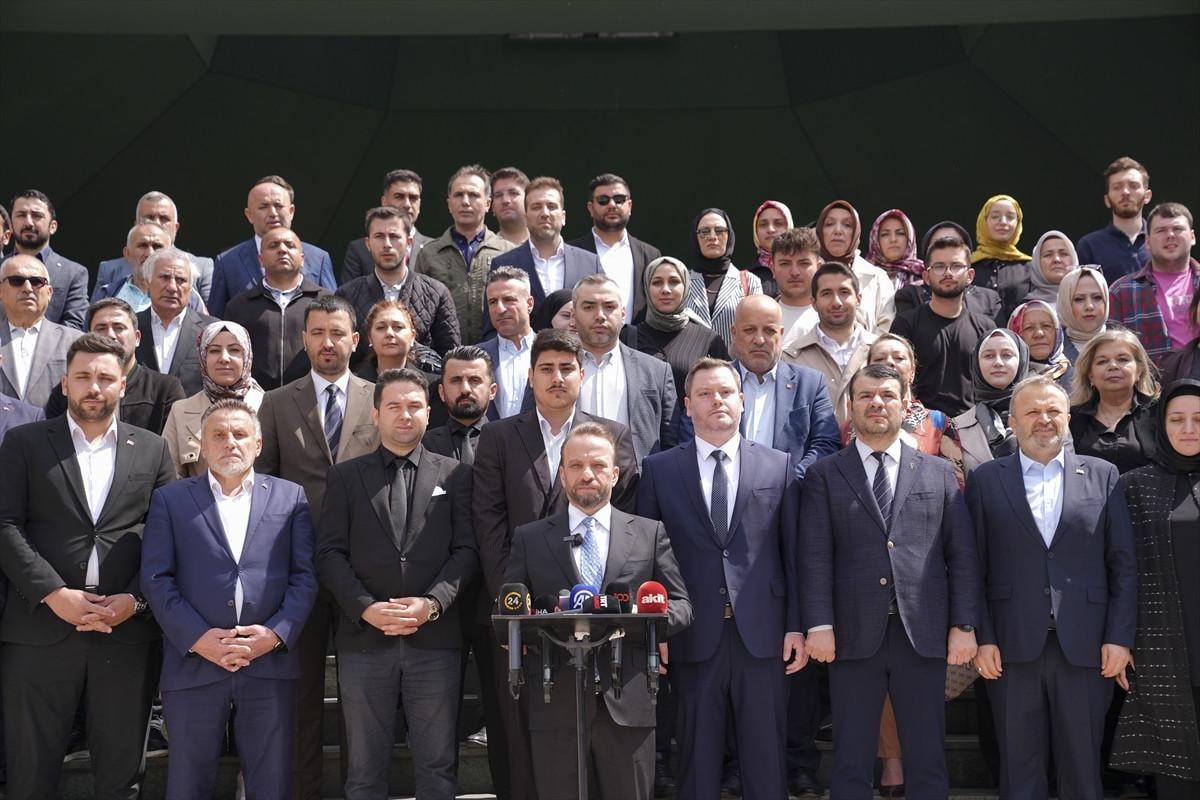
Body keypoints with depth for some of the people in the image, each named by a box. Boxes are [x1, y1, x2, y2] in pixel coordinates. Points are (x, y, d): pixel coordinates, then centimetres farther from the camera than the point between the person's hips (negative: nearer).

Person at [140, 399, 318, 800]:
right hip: (193, 664, 0)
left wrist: (276, 633, -10)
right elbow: (156, 578, 1)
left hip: (271, 664, 0)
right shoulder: (169, 499, 10)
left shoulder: (291, 497, 11)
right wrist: (197, 637, -10)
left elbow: (305, 575, 4)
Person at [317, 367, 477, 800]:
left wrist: (432, 602, -13)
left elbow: (466, 549, 2)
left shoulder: (456, 475, 9)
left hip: (435, 638, 0)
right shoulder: (346, 476, 10)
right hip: (364, 637, 0)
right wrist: (365, 607, -11)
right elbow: (330, 553, 3)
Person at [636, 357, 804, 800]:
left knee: (766, 755, 7)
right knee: (698, 757, 9)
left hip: (763, 633, 0)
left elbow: (793, 552, 5)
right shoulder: (658, 470, 5)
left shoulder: (779, 466, 7)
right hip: (692, 634, 0)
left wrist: (797, 626, 1)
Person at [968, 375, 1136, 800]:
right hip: (1012, 646, 0)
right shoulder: (985, 479, 6)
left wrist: (1120, 637, -2)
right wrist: (982, 637, -4)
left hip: (1085, 647, 1)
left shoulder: (1102, 475, 8)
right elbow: (973, 566, 3)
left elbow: (1124, 563, 5)